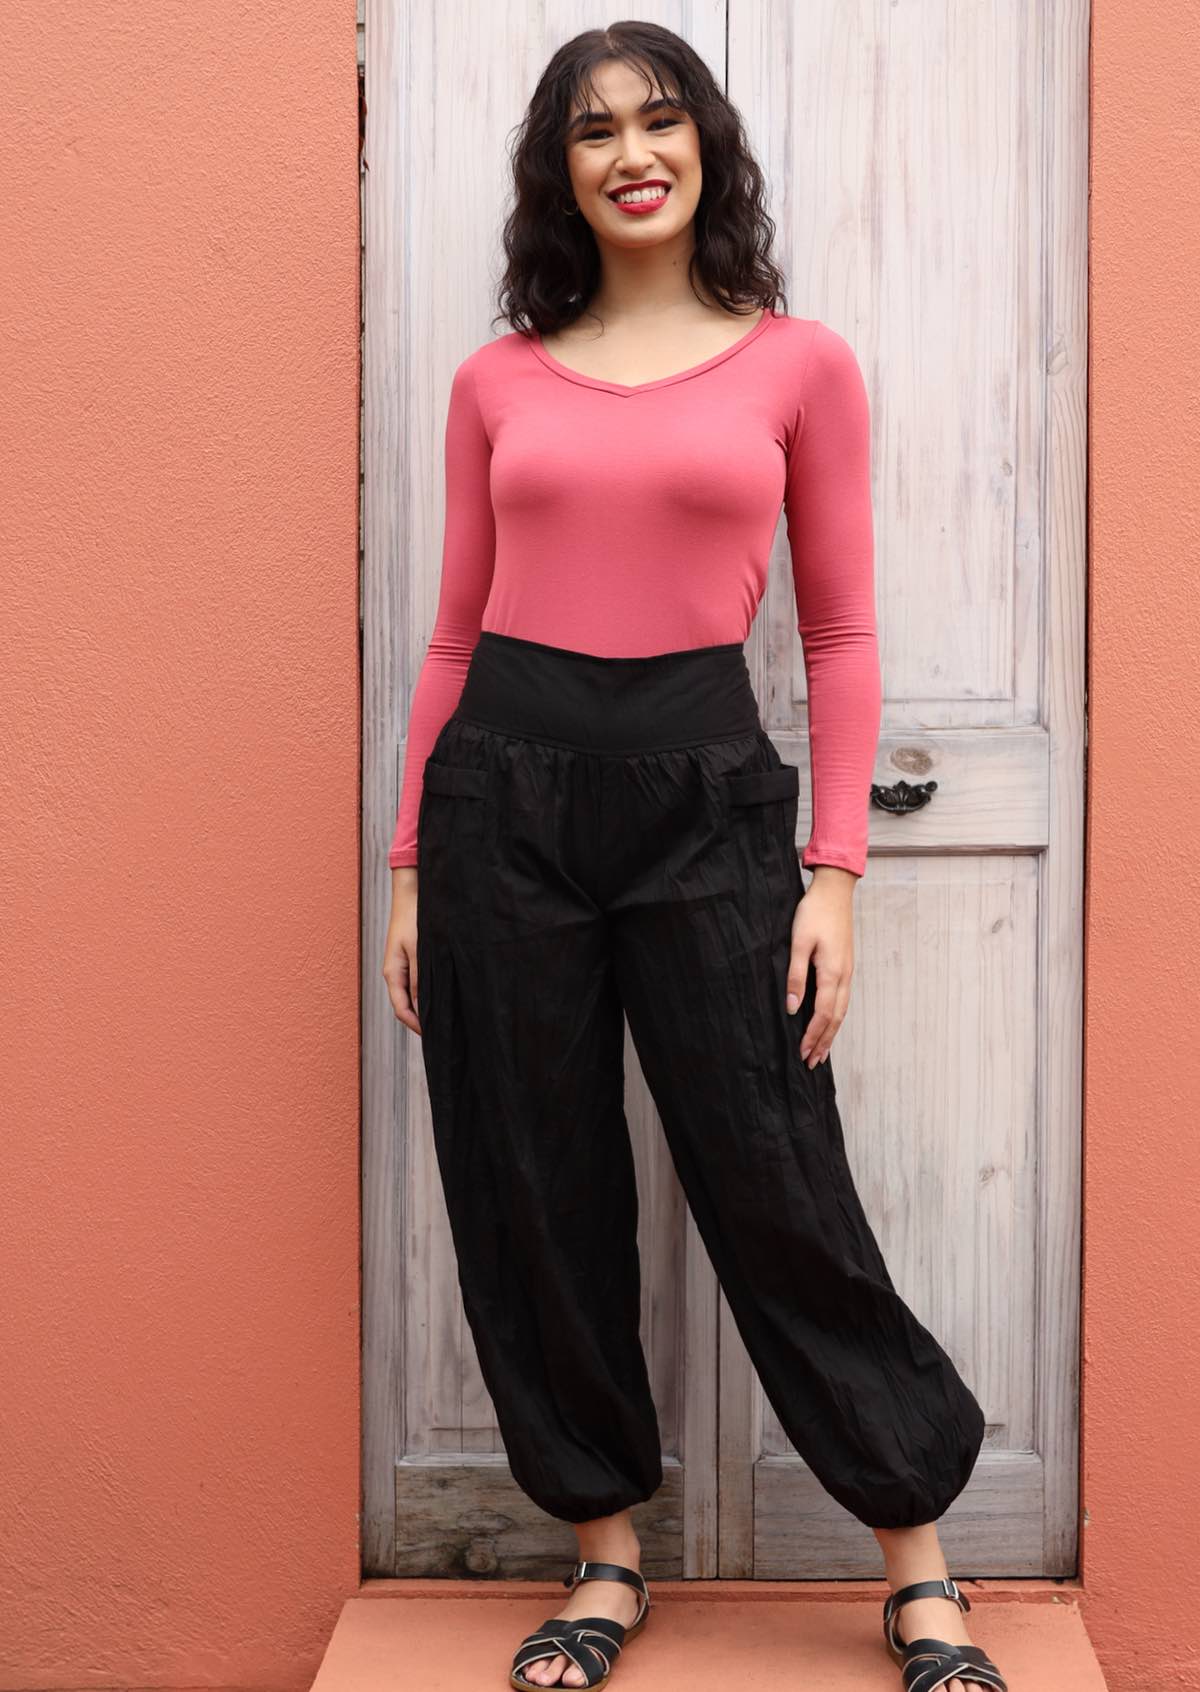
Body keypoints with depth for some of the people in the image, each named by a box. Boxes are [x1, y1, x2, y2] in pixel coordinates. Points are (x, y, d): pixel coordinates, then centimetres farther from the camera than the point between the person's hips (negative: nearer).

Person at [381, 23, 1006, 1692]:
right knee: (535, 1198, 7)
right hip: (506, 786, 3)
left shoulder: (801, 364, 4)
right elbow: (456, 629, 11)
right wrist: (411, 864, 8)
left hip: (705, 786, -2)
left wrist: (834, 873, -4)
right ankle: (606, 1556, 25)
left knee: (778, 1190, 0)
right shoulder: (497, 380, 10)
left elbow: (841, 636, 3)